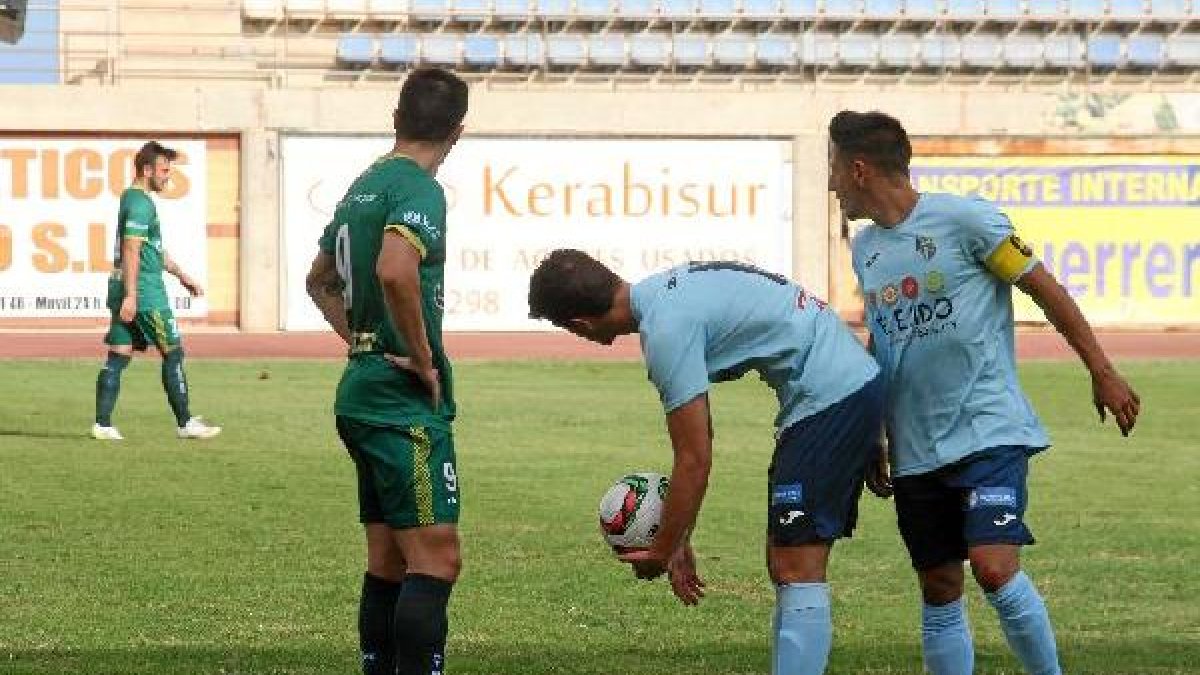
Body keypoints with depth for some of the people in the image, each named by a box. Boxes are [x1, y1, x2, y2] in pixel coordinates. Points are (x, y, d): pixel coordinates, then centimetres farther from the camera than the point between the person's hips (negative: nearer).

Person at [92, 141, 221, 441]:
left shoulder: (131, 199, 19)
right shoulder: (141, 203, -13)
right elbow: (131, 250, -21)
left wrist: (182, 276, 31)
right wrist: (130, 296, -26)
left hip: (128, 292, 10)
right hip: (146, 293, -10)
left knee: (118, 356, 5)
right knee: (173, 353, -1)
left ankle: (102, 424, 2)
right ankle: (185, 423, 3)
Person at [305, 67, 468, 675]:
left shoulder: (365, 185, 16)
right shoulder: (418, 189, -13)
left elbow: (320, 279, 31)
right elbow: (395, 272, -32)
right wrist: (423, 358, -20)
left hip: (362, 391, 10)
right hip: (407, 403, -9)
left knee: (387, 565, 12)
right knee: (435, 562, -12)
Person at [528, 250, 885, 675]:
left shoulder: (666, 330, -18)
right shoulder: (663, 292, 12)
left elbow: (695, 460, -15)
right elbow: (697, 443, 19)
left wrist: (661, 552, -2)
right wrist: (678, 541, 20)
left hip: (829, 397, -10)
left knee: (796, 572, -12)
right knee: (787, 565, 12)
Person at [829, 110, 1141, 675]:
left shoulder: (964, 219, -10)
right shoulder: (865, 248, 11)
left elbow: (1046, 290, -5)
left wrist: (1103, 373, -4)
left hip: (988, 431, -6)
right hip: (915, 451, 6)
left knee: (994, 568, -20)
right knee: (939, 590, 7)